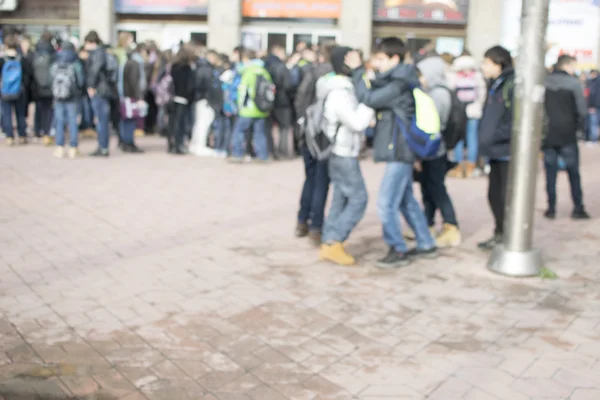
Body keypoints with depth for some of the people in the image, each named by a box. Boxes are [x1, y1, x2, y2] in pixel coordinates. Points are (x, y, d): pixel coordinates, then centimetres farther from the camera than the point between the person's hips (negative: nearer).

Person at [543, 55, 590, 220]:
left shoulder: (544, 82, 2)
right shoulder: (573, 83, -7)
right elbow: (582, 110, -11)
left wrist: (542, 127, 7)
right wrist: (576, 126, 5)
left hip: (548, 135, 3)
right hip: (568, 136, -2)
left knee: (550, 173, 8)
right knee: (574, 173, 7)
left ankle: (551, 208, 8)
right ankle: (578, 208, 9)